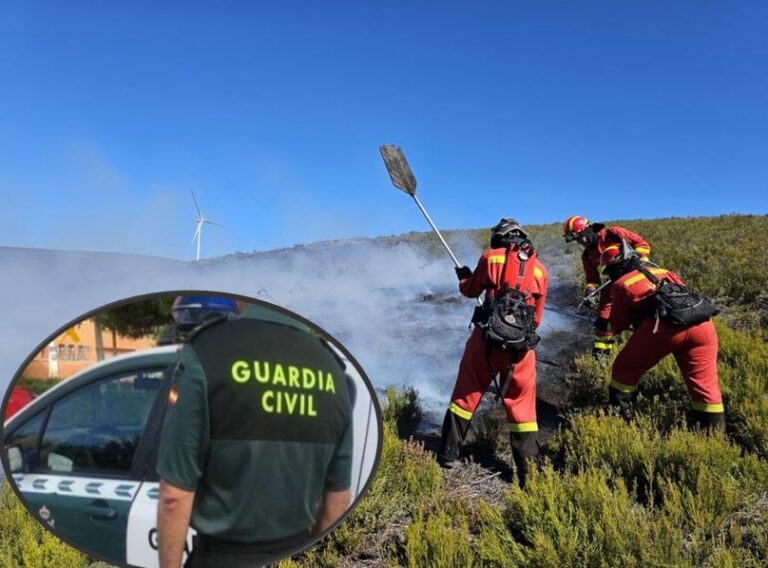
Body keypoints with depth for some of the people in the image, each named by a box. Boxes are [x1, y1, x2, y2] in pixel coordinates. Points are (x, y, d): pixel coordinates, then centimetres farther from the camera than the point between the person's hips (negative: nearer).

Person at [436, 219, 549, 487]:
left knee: (466, 393, 13)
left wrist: (463, 277, 37)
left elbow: (471, 290, 16)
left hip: (487, 337, -1)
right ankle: (528, 468, 12)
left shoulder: (491, 257, 3)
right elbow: (537, 315, 13)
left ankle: (448, 453, 22)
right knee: (522, 404, 10)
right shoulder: (540, 269, 10)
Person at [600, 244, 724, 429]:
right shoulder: (662, 271, 32)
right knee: (704, 381, 15)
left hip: (664, 325, -4)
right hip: (702, 323, 5)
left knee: (625, 369, 16)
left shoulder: (620, 284, 20)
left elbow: (618, 326, 24)